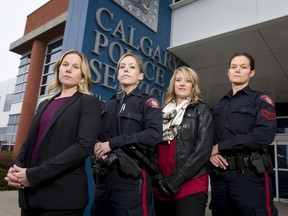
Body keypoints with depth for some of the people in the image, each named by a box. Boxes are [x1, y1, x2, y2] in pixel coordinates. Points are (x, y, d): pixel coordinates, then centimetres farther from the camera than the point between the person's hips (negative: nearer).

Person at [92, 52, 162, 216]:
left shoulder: (147, 102, 0)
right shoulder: (109, 104, 16)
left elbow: (155, 134, -17)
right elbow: (99, 135, 17)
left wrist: (112, 143, -17)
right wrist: (97, 145, -8)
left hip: (132, 175, -5)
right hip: (104, 175, 6)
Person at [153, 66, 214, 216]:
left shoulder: (201, 110, 1)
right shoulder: (163, 112, 13)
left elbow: (203, 150, -10)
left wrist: (173, 181, -15)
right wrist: (158, 181, -4)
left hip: (190, 186, -4)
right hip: (161, 188, 4)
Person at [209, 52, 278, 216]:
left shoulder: (261, 100, 3)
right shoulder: (219, 107, 17)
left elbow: (264, 134, -15)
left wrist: (220, 147, -13)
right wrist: (210, 152, -11)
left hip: (250, 175, -4)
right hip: (219, 175, 5)